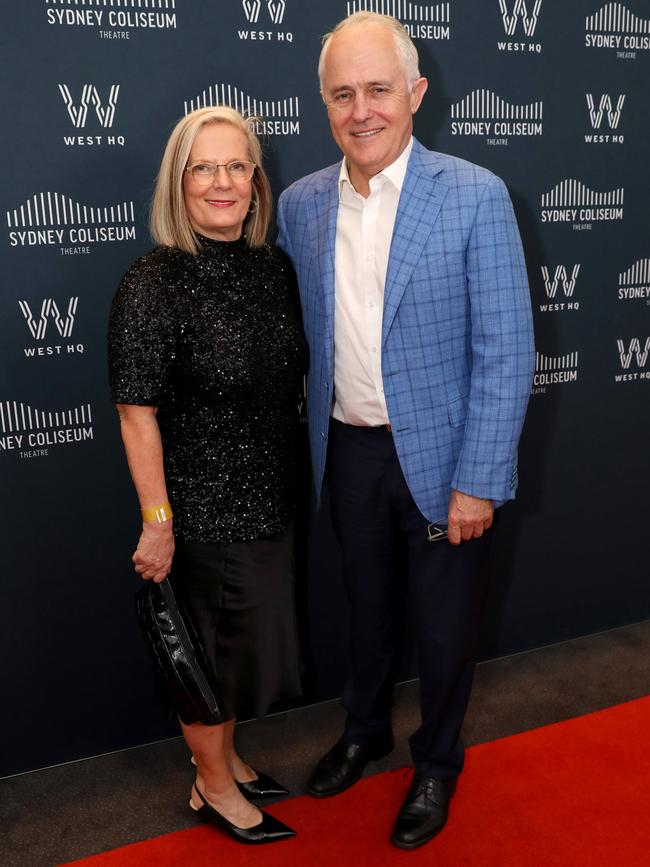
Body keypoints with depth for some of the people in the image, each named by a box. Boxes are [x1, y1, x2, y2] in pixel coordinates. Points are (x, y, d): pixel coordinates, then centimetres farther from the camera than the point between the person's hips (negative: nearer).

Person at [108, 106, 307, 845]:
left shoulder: (274, 269, 1)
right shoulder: (152, 284, -18)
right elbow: (137, 416, -17)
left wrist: (294, 481, 13)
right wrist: (157, 521, -16)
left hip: (268, 499, 7)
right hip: (202, 508, -6)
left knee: (249, 638, 21)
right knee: (217, 644, 10)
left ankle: (222, 755, 46)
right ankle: (214, 788, 36)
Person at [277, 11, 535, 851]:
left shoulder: (475, 197, -13)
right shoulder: (300, 204, 0)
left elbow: (505, 355, -14)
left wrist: (477, 483, -16)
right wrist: (315, 433, 7)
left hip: (439, 454, -3)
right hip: (348, 451, 4)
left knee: (443, 624, 13)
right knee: (365, 606, 22)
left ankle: (436, 763, 39)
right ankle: (364, 730, 47)